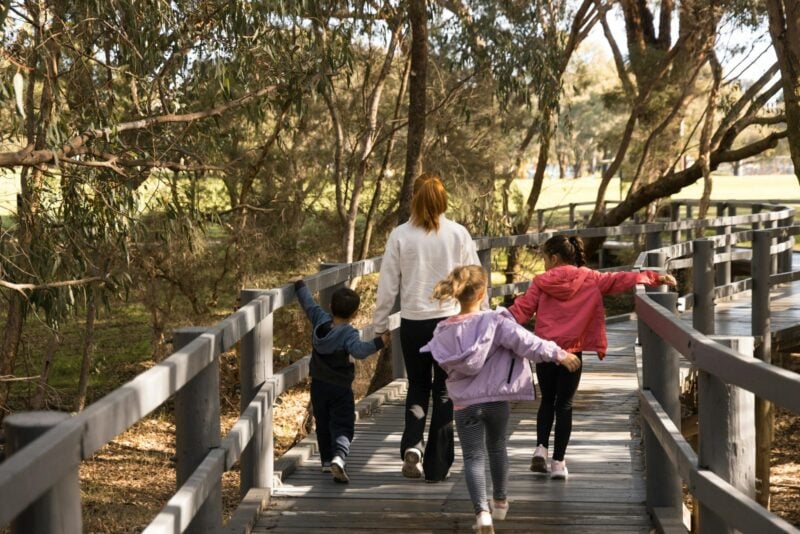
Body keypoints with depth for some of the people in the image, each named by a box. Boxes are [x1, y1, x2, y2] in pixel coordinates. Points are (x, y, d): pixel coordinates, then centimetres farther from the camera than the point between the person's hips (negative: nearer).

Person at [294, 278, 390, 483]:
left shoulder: (320, 320, -2)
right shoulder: (348, 333, -19)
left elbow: (309, 304, 13)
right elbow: (358, 350, -37)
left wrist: (300, 285, 28)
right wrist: (378, 342, -35)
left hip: (318, 385, 6)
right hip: (340, 389, -6)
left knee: (323, 425, 19)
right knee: (342, 427, -6)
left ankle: (327, 460, 27)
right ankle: (338, 457, -28)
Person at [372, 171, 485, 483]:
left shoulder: (400, 236, -4)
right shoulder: (458, 234, -4)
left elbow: (387, 285, 0)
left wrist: (380, 324, 10)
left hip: (413, 323, 1)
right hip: (451, 320, 0)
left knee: (417, 386, 19)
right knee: (445, 391, 9)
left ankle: (412, 445, -2)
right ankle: (437, 466, 11)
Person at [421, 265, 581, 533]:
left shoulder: (444, 332, -3)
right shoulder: (494, 322, -14)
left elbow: (439, 364, 7)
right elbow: (524, 341, -18)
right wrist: (558, 354, -11)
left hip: (465, 404, 0)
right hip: (496, 399, 0)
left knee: (473, 457, 1)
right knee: (497, 448, 23)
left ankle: (482, 511, -19)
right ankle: (500, 501, 40)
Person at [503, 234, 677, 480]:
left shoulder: (542, 282, -2)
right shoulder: (590, 280, 0)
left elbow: (521, 309, -3)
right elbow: (619, 280, 2)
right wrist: (655, 277, 9)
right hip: (572, 352, 0)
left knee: (547, 400, 19)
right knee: (564, 405, 7)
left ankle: (541, 447, 3)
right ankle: (558, 462, 6)